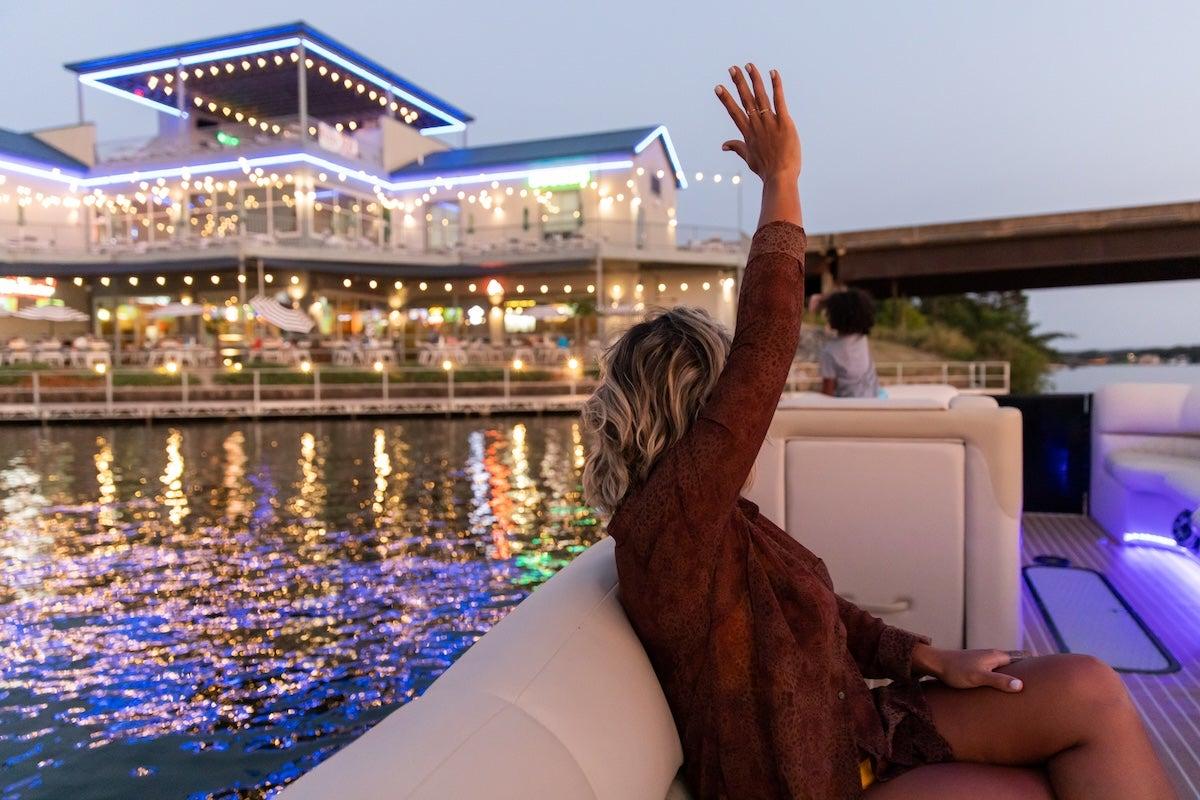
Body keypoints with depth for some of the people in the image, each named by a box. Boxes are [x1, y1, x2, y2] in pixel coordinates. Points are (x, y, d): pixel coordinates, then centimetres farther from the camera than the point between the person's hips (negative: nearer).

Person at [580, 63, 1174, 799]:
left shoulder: (712, 518, 4)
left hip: (855, 729, 8)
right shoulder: (667, 520, -26)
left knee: (1089, 689, -6)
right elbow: (764, 355, -34)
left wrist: (933, 659, 0)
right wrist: (781, 180, -26)